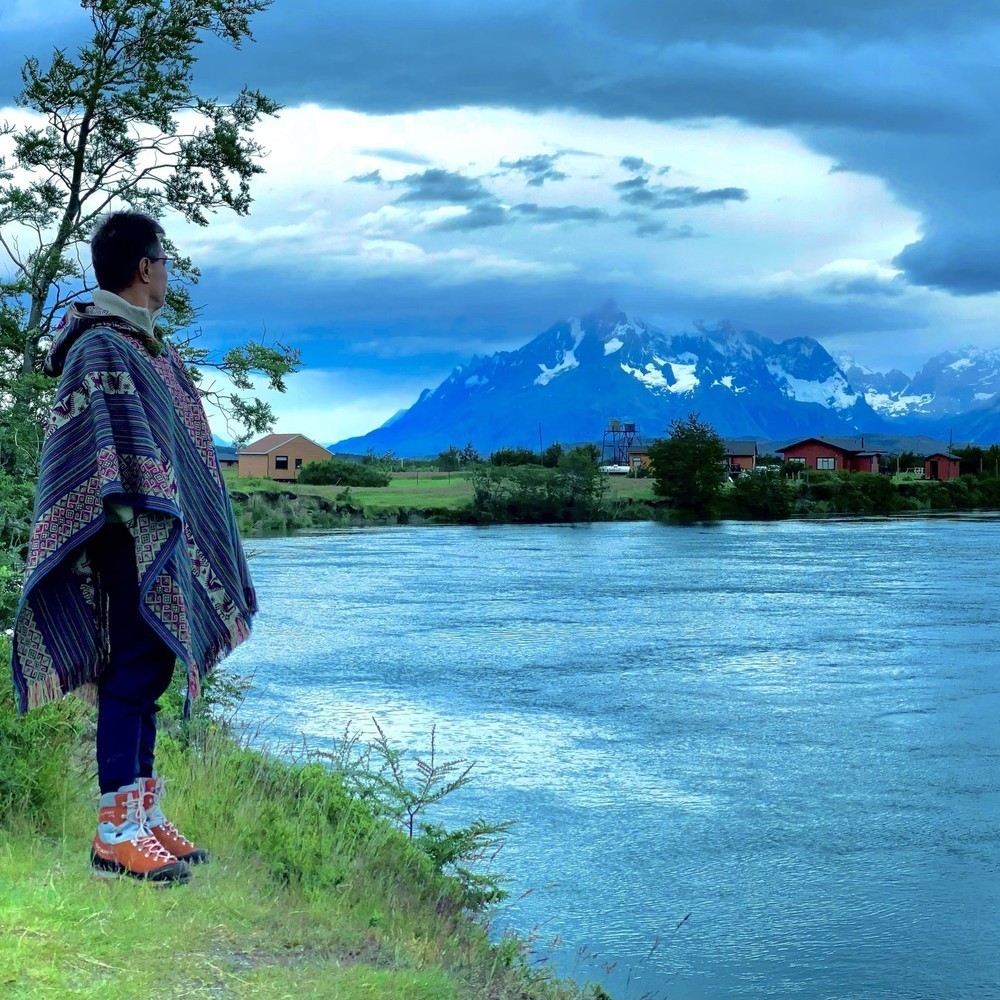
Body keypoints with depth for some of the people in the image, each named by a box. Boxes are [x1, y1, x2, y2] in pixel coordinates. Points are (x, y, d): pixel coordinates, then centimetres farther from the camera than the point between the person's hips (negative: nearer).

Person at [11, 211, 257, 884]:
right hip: (135, 542, -10)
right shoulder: (101, 347, -12)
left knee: (149, 668, 11)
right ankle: (116, 830, -3)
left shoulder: (143, 344, 18)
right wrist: (134, 513, -27)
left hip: (165, 537, 10)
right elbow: (103, 442, -20)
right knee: (134, 670, -8)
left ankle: (145, 815, 18)